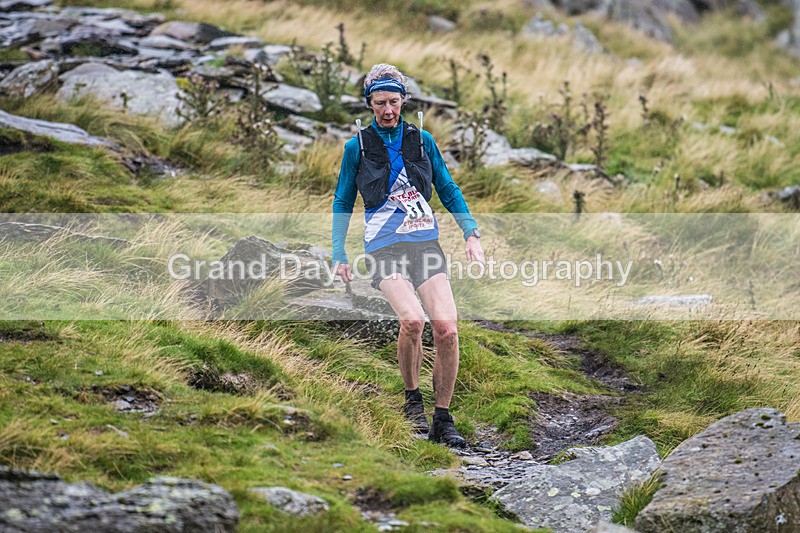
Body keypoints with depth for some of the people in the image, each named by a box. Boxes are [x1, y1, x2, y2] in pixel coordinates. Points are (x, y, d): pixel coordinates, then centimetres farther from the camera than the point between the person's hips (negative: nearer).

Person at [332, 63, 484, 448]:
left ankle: (443, 420, -2)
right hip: (385, 247, -2)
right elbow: (343, 203, 13)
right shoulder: (357, 147, 5)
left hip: (426, 243, 2)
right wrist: (339, 255, 7)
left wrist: (471, 233, 8)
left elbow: (447, 190, 18)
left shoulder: (421, 140, 11)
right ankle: (412, 399, -2)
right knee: (411, 319, -28)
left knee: (445, 326, -17)